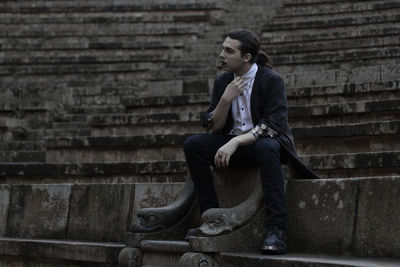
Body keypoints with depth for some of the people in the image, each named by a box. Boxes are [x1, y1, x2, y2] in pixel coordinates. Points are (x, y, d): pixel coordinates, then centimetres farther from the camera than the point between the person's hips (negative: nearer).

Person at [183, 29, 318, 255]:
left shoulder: (272, 80, -13)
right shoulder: (223, 81, 4)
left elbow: (274, 125, -23)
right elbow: (213, 128, 2)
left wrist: (235, 142, -33)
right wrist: (226, 99, -15)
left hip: (268, 142, -5)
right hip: (235, 145, 5)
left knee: (266, 147, -40)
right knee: (193, 145, -16)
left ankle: (276, 230, -40)